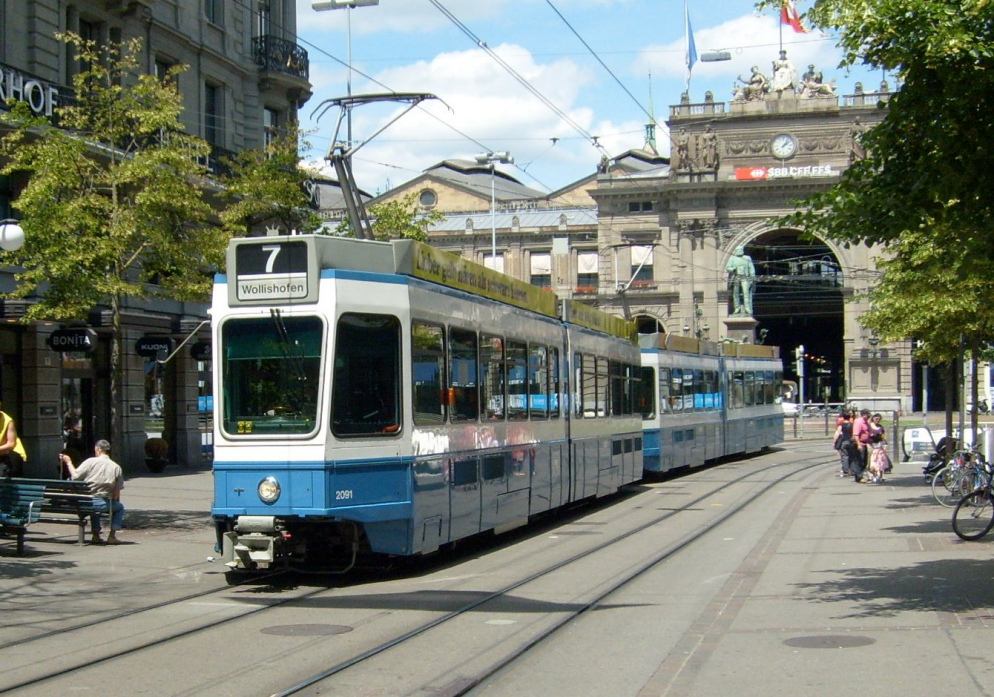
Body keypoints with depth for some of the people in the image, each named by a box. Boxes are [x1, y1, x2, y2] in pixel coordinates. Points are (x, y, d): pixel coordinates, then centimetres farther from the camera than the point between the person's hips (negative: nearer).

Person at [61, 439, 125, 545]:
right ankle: (112, 535, 16)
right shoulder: (116, 467, 0)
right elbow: (117, 491, 4)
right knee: (120, 507, 28)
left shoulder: (90, 462, -5)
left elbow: (75, 476, -2)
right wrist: (114, 501, 23)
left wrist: (68, 462, 12)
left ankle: (96, 535, 35)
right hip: (103, 504, -1)